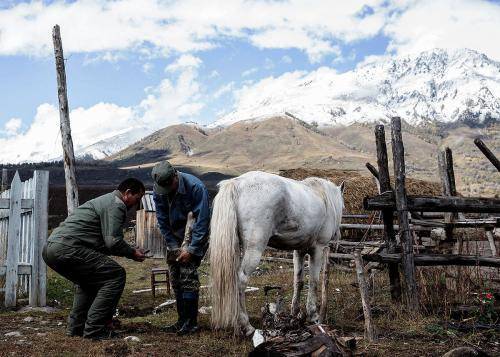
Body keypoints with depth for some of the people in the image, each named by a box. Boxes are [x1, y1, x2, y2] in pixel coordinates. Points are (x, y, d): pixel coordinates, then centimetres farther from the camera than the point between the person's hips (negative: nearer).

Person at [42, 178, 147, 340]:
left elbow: (102, 242, 29)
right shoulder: (116, 205, -3)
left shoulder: (105, 200, 29)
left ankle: (75, 327, 26)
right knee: (116, 275, -6)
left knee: (89, 279, 31)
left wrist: (130, 250, 24)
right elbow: (113, 242, -14)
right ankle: (95, 330, -7)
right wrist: (132, 253, 3)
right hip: (67, 248, -11)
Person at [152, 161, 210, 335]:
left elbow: (202, 221, -25)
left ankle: (191, 322, -9)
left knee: (188, 273, -16)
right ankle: (182, 320, 16)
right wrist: (174, 246, -11)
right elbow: (162, 221, -6)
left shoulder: (196, 187, -28)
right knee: (175, 279, 6)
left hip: (196, 236, -6)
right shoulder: (158, 190, -12)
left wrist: (191, 249, -25)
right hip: (175, 237, 6)